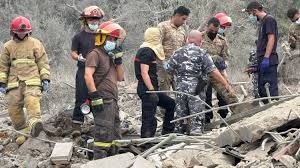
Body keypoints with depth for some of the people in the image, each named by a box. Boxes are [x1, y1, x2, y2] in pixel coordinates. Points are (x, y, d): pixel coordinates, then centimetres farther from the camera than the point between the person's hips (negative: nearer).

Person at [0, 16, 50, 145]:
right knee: (14, 109, -3)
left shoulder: (35, 44, 10)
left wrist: (45, 79, 0)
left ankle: (34, 123, -48)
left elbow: (43, 62, 9)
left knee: (32, 101, -28)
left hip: (32, 82, -3)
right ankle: (23, 132, 7)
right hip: (14, 84, 3)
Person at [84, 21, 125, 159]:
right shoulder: (95, 54, -5)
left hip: (112, 101, 10)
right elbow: (88, 75, -18)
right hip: (103, 101, -10)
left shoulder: (110, 56, 22)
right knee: (104, 135, -13)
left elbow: (120, 78, 21)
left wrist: (118, 60, 9)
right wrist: (95, 96, -23)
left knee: (114, 136, 15)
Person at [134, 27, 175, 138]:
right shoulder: (146, 51, -14)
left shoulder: (150, 51, 18)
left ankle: (167, 132, 22)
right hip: (147, 90, -11)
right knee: (149, 118, -9)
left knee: (171, 104, 18)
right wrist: (152, 91, -24)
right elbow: (144, 73, -21)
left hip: (151, 89, 11)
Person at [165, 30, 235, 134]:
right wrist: (226, 85, -7)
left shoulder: (178, 53, 5)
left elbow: (168, 69, 10)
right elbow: (213, 72, -10)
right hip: (197, 90, -3)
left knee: (180, 116, 12)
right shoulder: (202, 53, -4)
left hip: (180, 89, 3)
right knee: (197, 116, 1)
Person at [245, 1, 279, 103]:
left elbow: (271, 39, -16)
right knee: (262, 88, 11)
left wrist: (266, 58, -22)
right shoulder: (262, 22, 21)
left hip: (269, 60, -10)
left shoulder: (269, 19, -7)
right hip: (263, 61, 10)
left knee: (270, 87, -12)